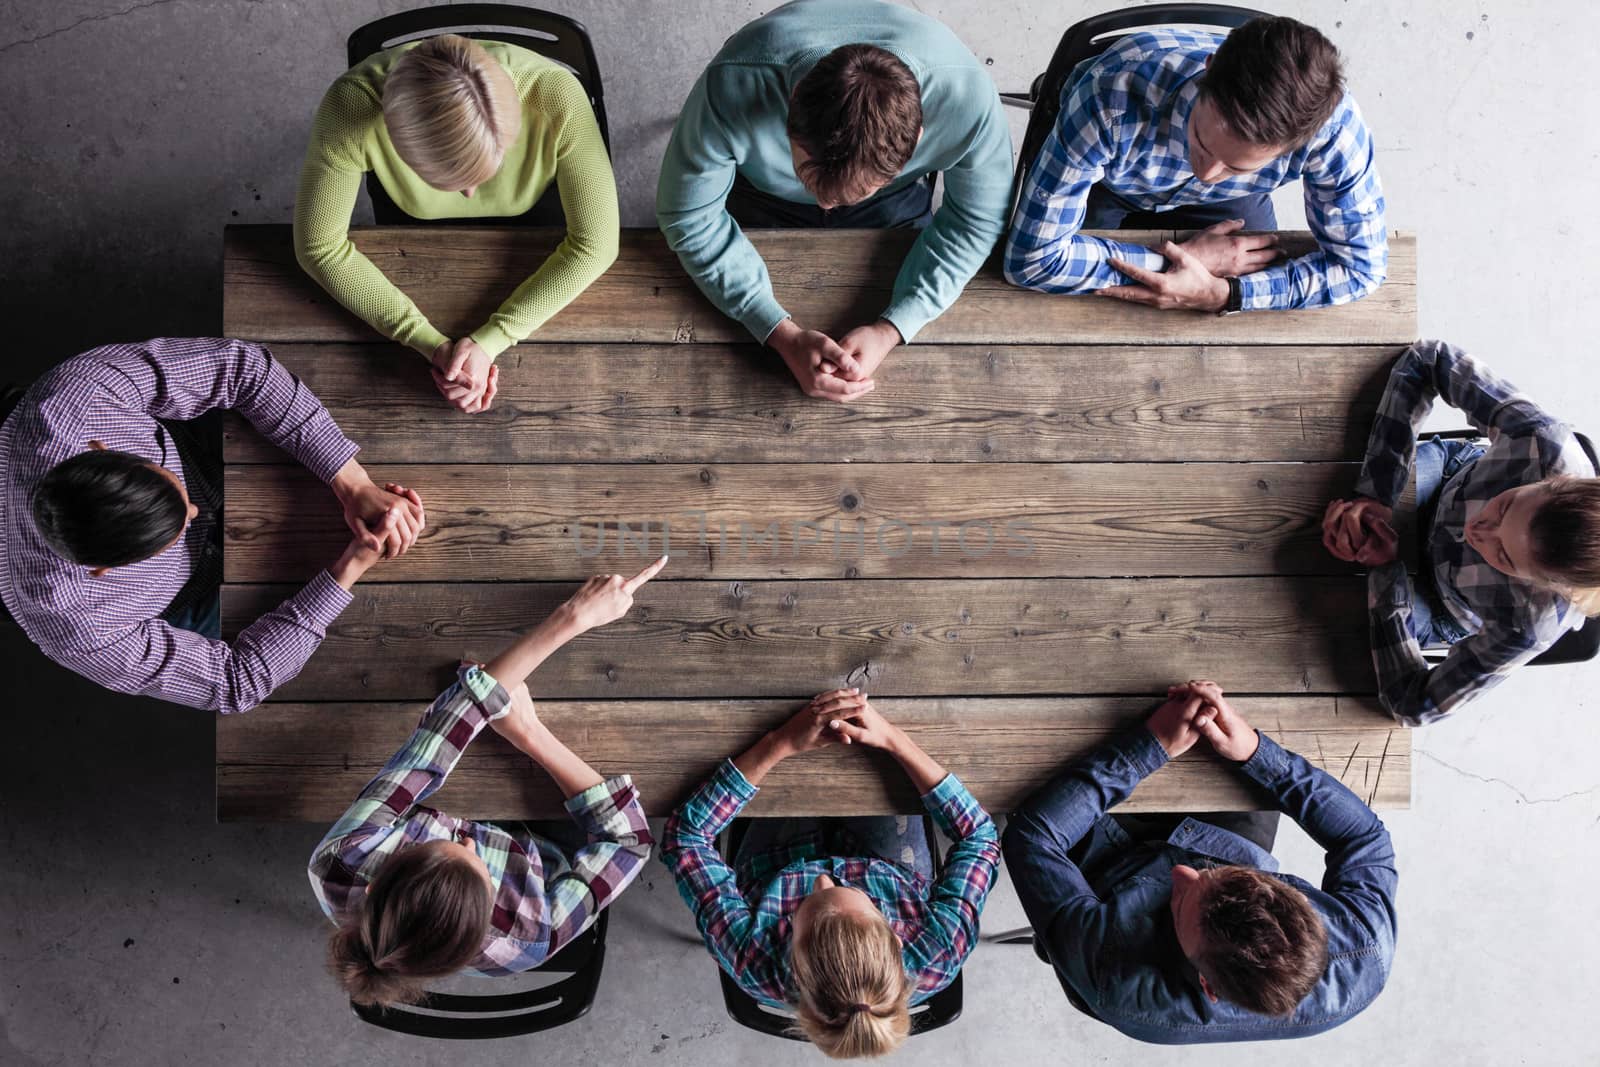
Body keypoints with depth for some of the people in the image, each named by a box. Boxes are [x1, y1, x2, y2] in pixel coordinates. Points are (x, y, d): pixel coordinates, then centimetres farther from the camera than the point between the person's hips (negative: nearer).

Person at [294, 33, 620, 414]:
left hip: (542, 220, 0)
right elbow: (321, 246, -26)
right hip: (423, 240, 0)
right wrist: (432, 345, -33)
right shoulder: (352, 107, -39)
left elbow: (595, 242, -30)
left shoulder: (555, 97, -41)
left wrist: (490, 340, -35)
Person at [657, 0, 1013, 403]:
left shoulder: (968, 98, -40)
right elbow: (687, 217, -28)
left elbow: (978, 219, -22)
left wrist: (890, 331, -33)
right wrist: (784, 335, -37)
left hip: (896, 203, 1)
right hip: (762, 194, 0)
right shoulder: (733, 88, -43)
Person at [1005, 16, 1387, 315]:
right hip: (1102, 182, -1)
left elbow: (1359, 263, -24)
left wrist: (1220, 294, -40)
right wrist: (1190, 259, -36)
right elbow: (1031, 258, -41)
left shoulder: (1329, 122, -38)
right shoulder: (1112, 99, -46)